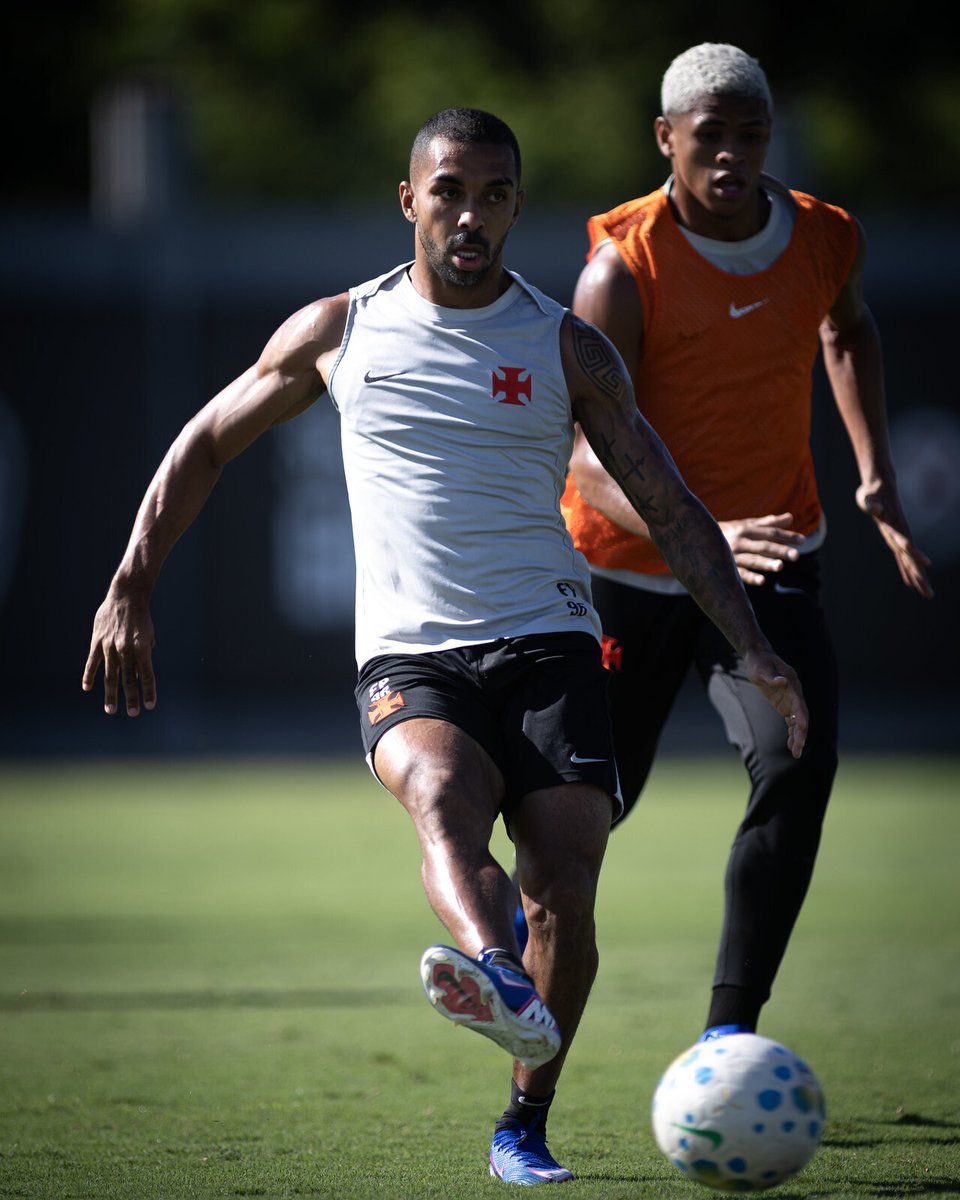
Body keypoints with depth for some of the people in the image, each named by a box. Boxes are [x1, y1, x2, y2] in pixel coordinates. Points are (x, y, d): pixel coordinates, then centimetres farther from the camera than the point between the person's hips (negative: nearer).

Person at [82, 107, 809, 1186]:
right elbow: (205, 445, 21)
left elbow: (672, 508, 8)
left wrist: (752, 649, -4)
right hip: (409, 658, -1)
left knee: (563, 894, -16)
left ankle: (524, 1124, 3)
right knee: (443, 794, -34)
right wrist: (129, 592, 13)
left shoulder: (566, 348, 9)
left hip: (547, 647, 1)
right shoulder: (340, 330, 10)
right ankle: (502, 987, -63)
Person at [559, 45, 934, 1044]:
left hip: (770, 561, 3)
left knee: (799, 760, -21)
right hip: (629, 568, -3)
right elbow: (592, 457, -28)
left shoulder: (826, 240, -5)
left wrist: (874, 473, 10)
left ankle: (729, 1033, -18)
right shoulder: (623, 268, -20)